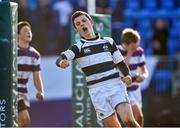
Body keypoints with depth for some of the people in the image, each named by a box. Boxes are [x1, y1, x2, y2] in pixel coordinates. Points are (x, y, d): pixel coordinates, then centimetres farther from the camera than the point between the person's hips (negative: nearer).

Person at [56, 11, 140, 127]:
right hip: (97, 91, 0)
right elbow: (61, 58, -12)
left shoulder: (108, 41, 12)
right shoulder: (78, 47, 5)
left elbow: (120, 63, 17)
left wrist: (127, 75, -4)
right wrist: (62, 62, -37)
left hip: (116, 85, 0)